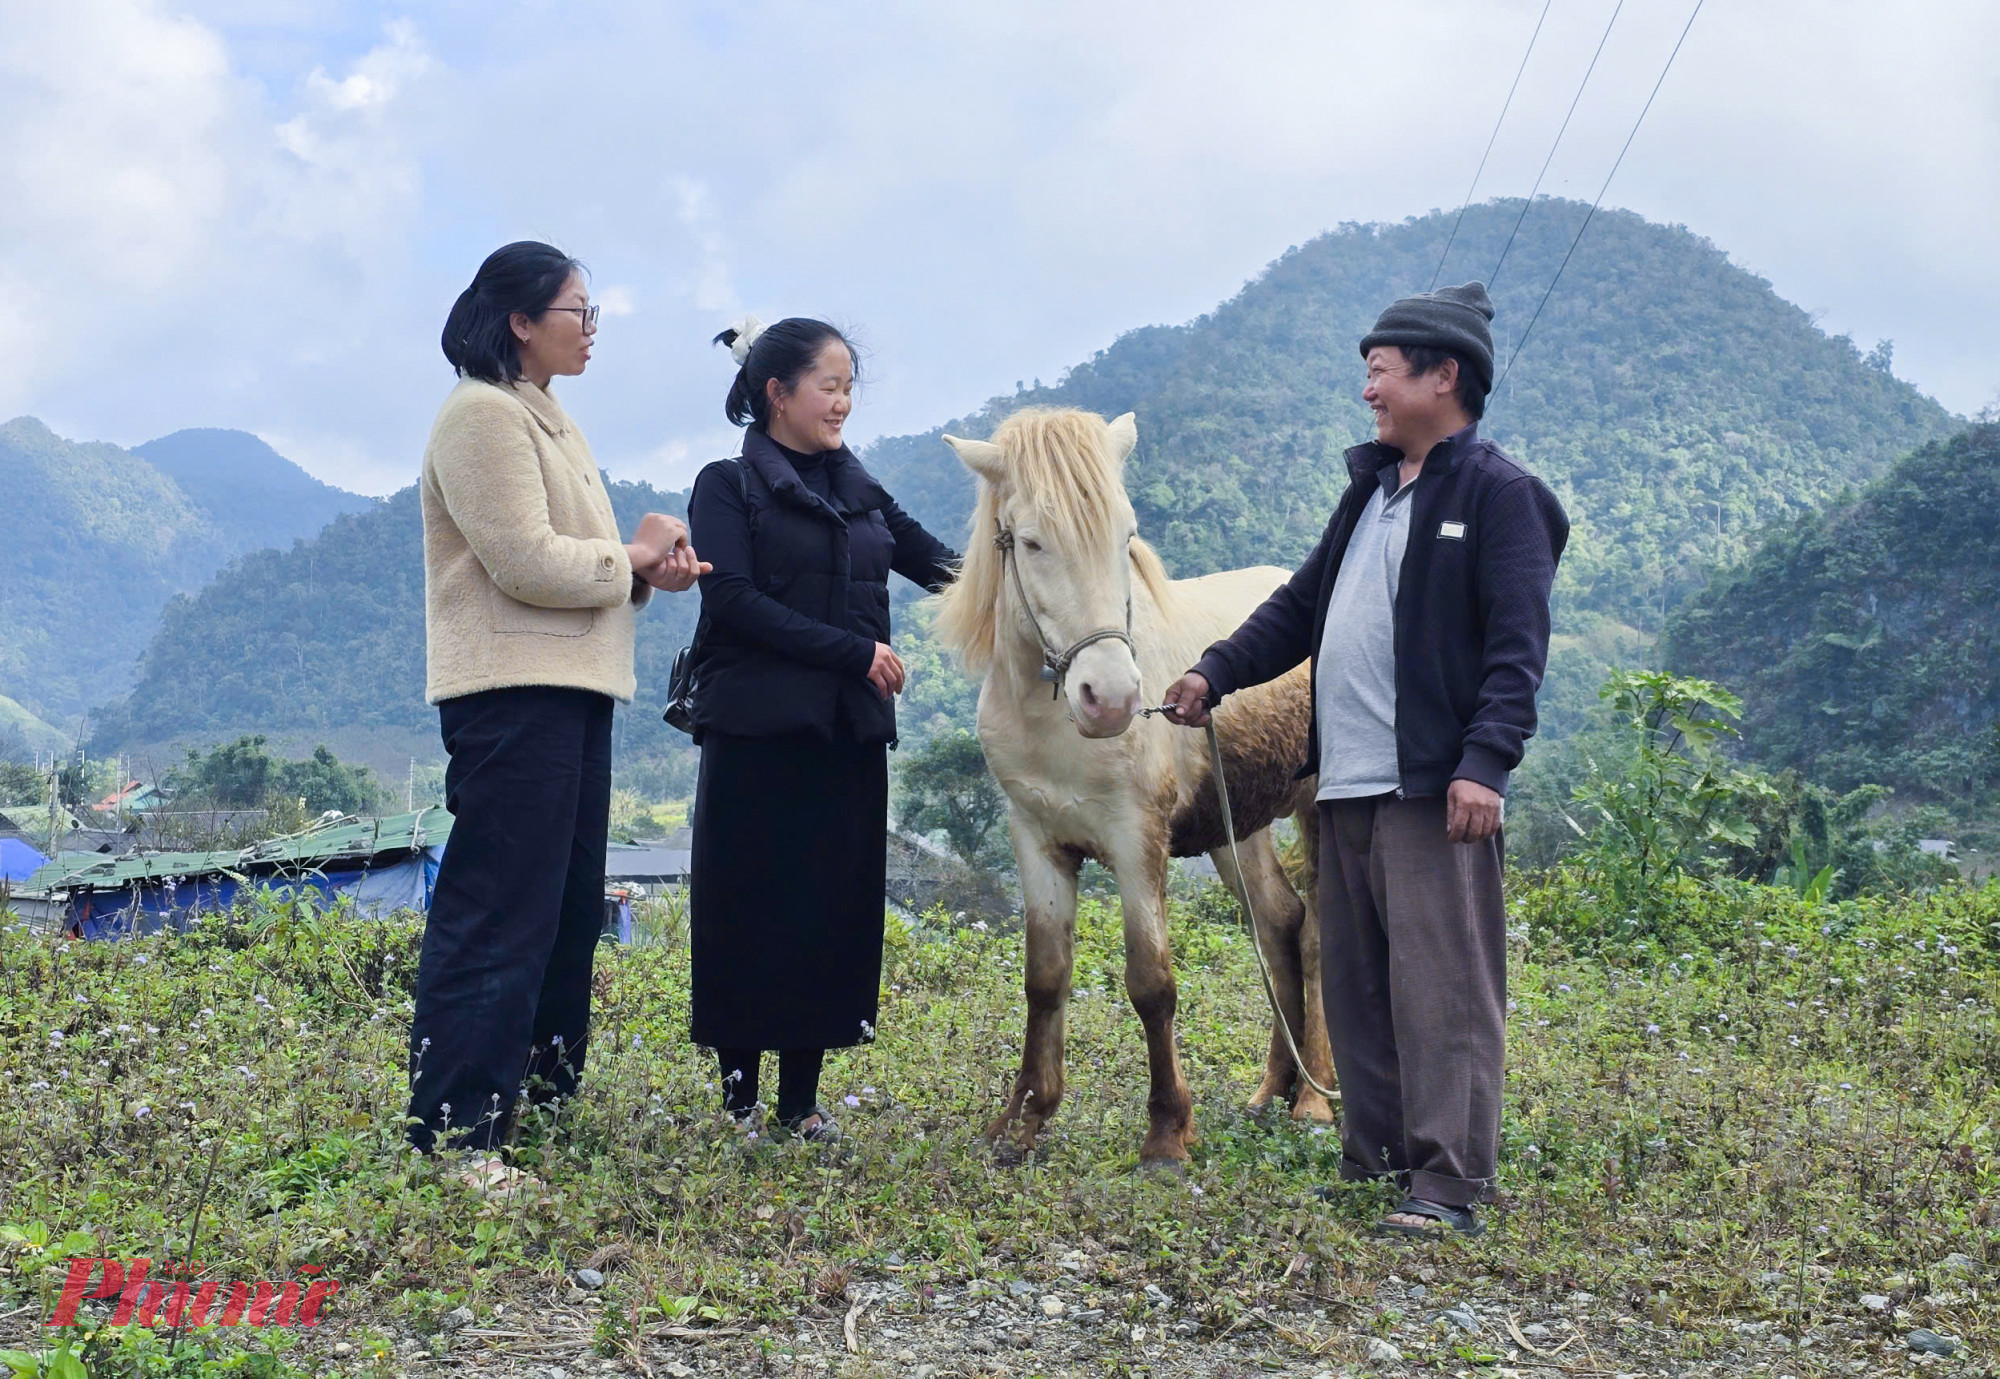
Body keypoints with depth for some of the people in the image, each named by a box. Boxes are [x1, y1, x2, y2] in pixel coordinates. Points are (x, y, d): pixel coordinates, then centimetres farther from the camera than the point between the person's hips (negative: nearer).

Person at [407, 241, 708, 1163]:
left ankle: (545, 1101, 26)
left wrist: (648, 571, 2)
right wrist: (636, 557, -7)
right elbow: (527, 562, -20)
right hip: (514, 696, -11)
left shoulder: (548, 420, 21)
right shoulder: (484, 416, -11)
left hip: (572, 690, 11)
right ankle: (453, 1137, -8)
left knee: (569, 912, 15)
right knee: (499, 918, -11)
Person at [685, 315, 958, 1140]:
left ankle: (802, 1097, 13)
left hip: (850, 733, 5)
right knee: (749, 910, -1)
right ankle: (739, 1091, 11)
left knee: (835, 909, 5)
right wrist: (853, 651, -15)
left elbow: (937, 563, 14)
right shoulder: (729, 488, -1)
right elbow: (735, 600, -12)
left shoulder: (859, 492, 15)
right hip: (758, 730, -5)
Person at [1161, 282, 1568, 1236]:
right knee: (1355, 983, 13)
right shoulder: (1371, 488, 20)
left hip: (1433, 789, -9)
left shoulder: (1499, 494, -6)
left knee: (1441, 985, -8)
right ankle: (1373, 1160, 22)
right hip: (1347, 783, 9)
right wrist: (1218, 671, 12)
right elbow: (1301, 605, 24)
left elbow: (1517, 647, -14)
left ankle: (1450, 1185, -6)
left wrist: (1486, 763, -24)